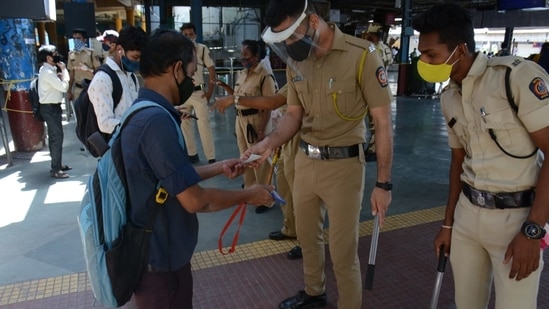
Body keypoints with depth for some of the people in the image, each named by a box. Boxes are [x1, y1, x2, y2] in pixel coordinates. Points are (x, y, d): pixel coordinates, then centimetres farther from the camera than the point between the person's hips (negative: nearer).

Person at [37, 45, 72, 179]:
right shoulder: (48, 72, -20)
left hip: (51, 107, 11)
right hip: (50, 108, -11)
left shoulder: (47, 70, 13)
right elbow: (64, 87, -23)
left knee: (54, 136, 16)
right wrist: (64, 70, -14)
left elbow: (57, 85, 14)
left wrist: (60, 75, -1)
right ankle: (55, 169, -2)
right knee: (57, 137, -7)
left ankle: (57, 164, 27)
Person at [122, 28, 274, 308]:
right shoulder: (155, 120, -28)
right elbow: (194, 200, -26)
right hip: (159, 260, -9)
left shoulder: (144, 112, 5)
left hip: (161, 250, 9)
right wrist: (249, 195, -12)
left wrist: (218, 168, 12)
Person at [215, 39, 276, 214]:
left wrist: (262, 130, -22)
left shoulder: (265, 76, -15)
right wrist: (224, 86, 4)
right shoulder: (243, 74, 10)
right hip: (240, 119, 8)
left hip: (255, 120, -8)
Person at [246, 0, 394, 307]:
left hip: (343, 164, -6)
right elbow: (294, 114, 9)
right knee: (307, 236, 22)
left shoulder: (362, 55, -16)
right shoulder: (295, 61, 2)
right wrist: (270, 142, -11)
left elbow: (383, 122, -12)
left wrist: (384, 183, -12)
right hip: (305, 160, 6)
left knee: (344, 252, 5)